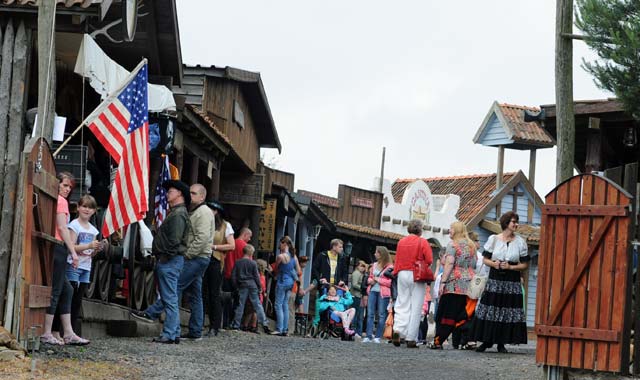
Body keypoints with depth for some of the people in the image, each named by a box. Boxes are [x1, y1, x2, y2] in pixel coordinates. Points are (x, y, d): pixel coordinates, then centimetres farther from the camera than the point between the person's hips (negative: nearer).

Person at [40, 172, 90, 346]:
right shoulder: (61, 201, -7)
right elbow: (62, 228, -14)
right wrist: (73, 252, -14)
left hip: (50, 247, 9)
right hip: (58, 248, -9)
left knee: (66, 290, 12)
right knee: (55, 291, -6)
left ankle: (69, 334, 11)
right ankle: (46, 334, -5)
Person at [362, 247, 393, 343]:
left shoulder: (389, 267, -5)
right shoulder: (374, 265, 16)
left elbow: (390, 282, -10)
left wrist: (378, 280, -11)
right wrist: (370, 281, 3)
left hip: (383, 293, -6)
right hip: (373, 291, 6)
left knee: (381, 315, -1)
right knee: (370, 313, -1)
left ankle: (377, 337, 2)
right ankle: (369, 336, -1)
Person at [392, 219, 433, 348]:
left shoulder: (401, 242, 6)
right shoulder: (423, 242, -6)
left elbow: (397, 260, 9)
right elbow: (429, 260, -8)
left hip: (402, 274, 4)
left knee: (402, 305, 8)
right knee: (415, 307, 1)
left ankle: (398, 329, -15)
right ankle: (411, 339, 0)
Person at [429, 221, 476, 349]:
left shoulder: (453, 244, -4)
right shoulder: (471, 246, 16)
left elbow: (449, 263, -13)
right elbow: (474, 265, 16)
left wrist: (443, 282, -14)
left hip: (454, 284, -6)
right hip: (469, 285, 6)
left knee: (445, 314, -3)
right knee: (463, 314, 4)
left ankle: (438, 342, -4)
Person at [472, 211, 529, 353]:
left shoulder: (520, 242, 5)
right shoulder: (493, 239, 6)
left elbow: (524, 264, 4)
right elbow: (486, 259, 7)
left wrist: (510, 267, -11)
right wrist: (494, 264, -13)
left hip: (512, 282, 0)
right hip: (494, 280, 0)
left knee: (508, 312, -3)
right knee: (490, 309, -3)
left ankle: (501, 343, 5)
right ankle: (487, 341, 6)